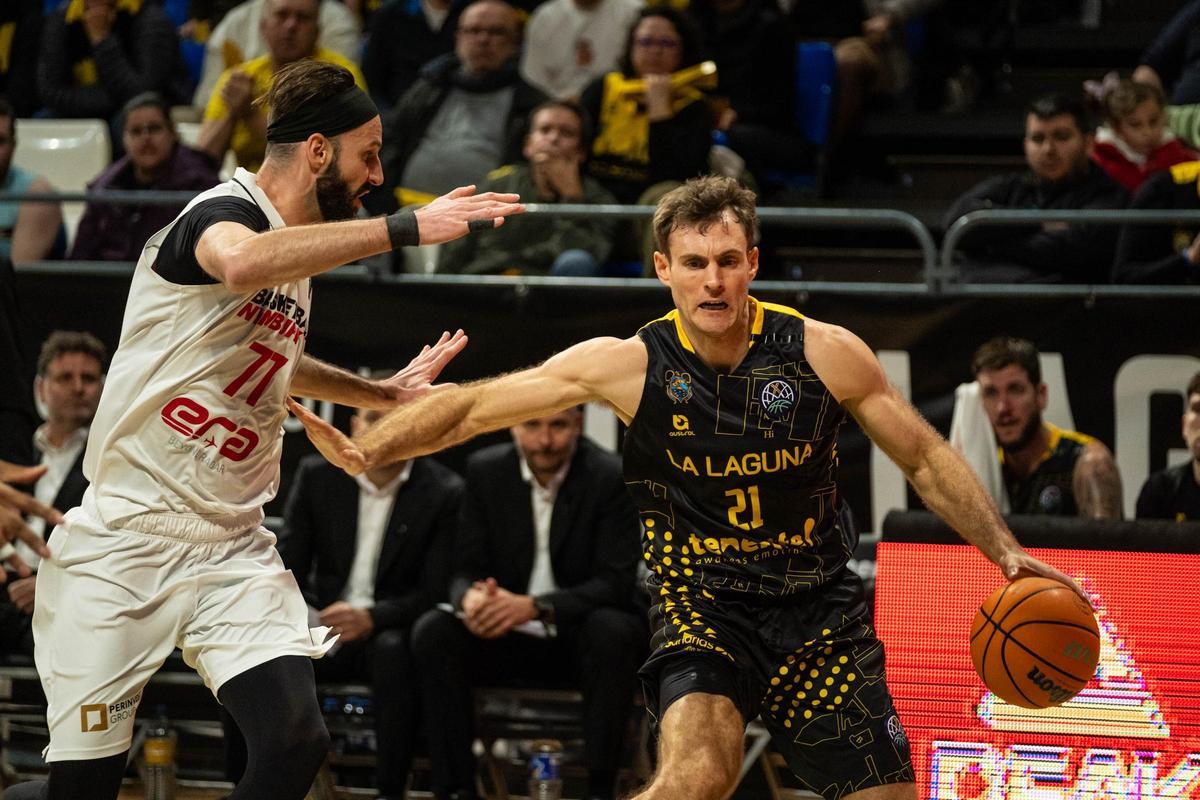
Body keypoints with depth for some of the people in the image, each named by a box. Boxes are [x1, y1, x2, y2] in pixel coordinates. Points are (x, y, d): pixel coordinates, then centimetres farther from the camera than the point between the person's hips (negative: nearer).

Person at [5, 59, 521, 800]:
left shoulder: (299, 247, 14)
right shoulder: (223, 211, -12)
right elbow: (241, 262, -40)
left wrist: (381, 392, 30)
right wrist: (406, 227, -41)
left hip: (233, 546, 7)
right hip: (126, 538, -7)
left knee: (297, 740, -14)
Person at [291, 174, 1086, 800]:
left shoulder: (824, 353, -8)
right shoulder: (627, 365, -9)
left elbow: (925, 457, 4)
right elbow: (475, 404, -7)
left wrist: (1007, 554, -3)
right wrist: (366, 450, -20)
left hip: (817, 608, 3)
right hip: (700, 604, -2)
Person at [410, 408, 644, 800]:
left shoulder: (611, 479, -11)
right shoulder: (485, 471, -1)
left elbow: (617, 583, -18)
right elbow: (466, 569, 0)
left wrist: (535, 606, -34)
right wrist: (470, 598, -27)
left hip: (580, 639, -3)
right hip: (507, 641, 3)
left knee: (613, 632, -36)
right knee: (432, 632, -24)